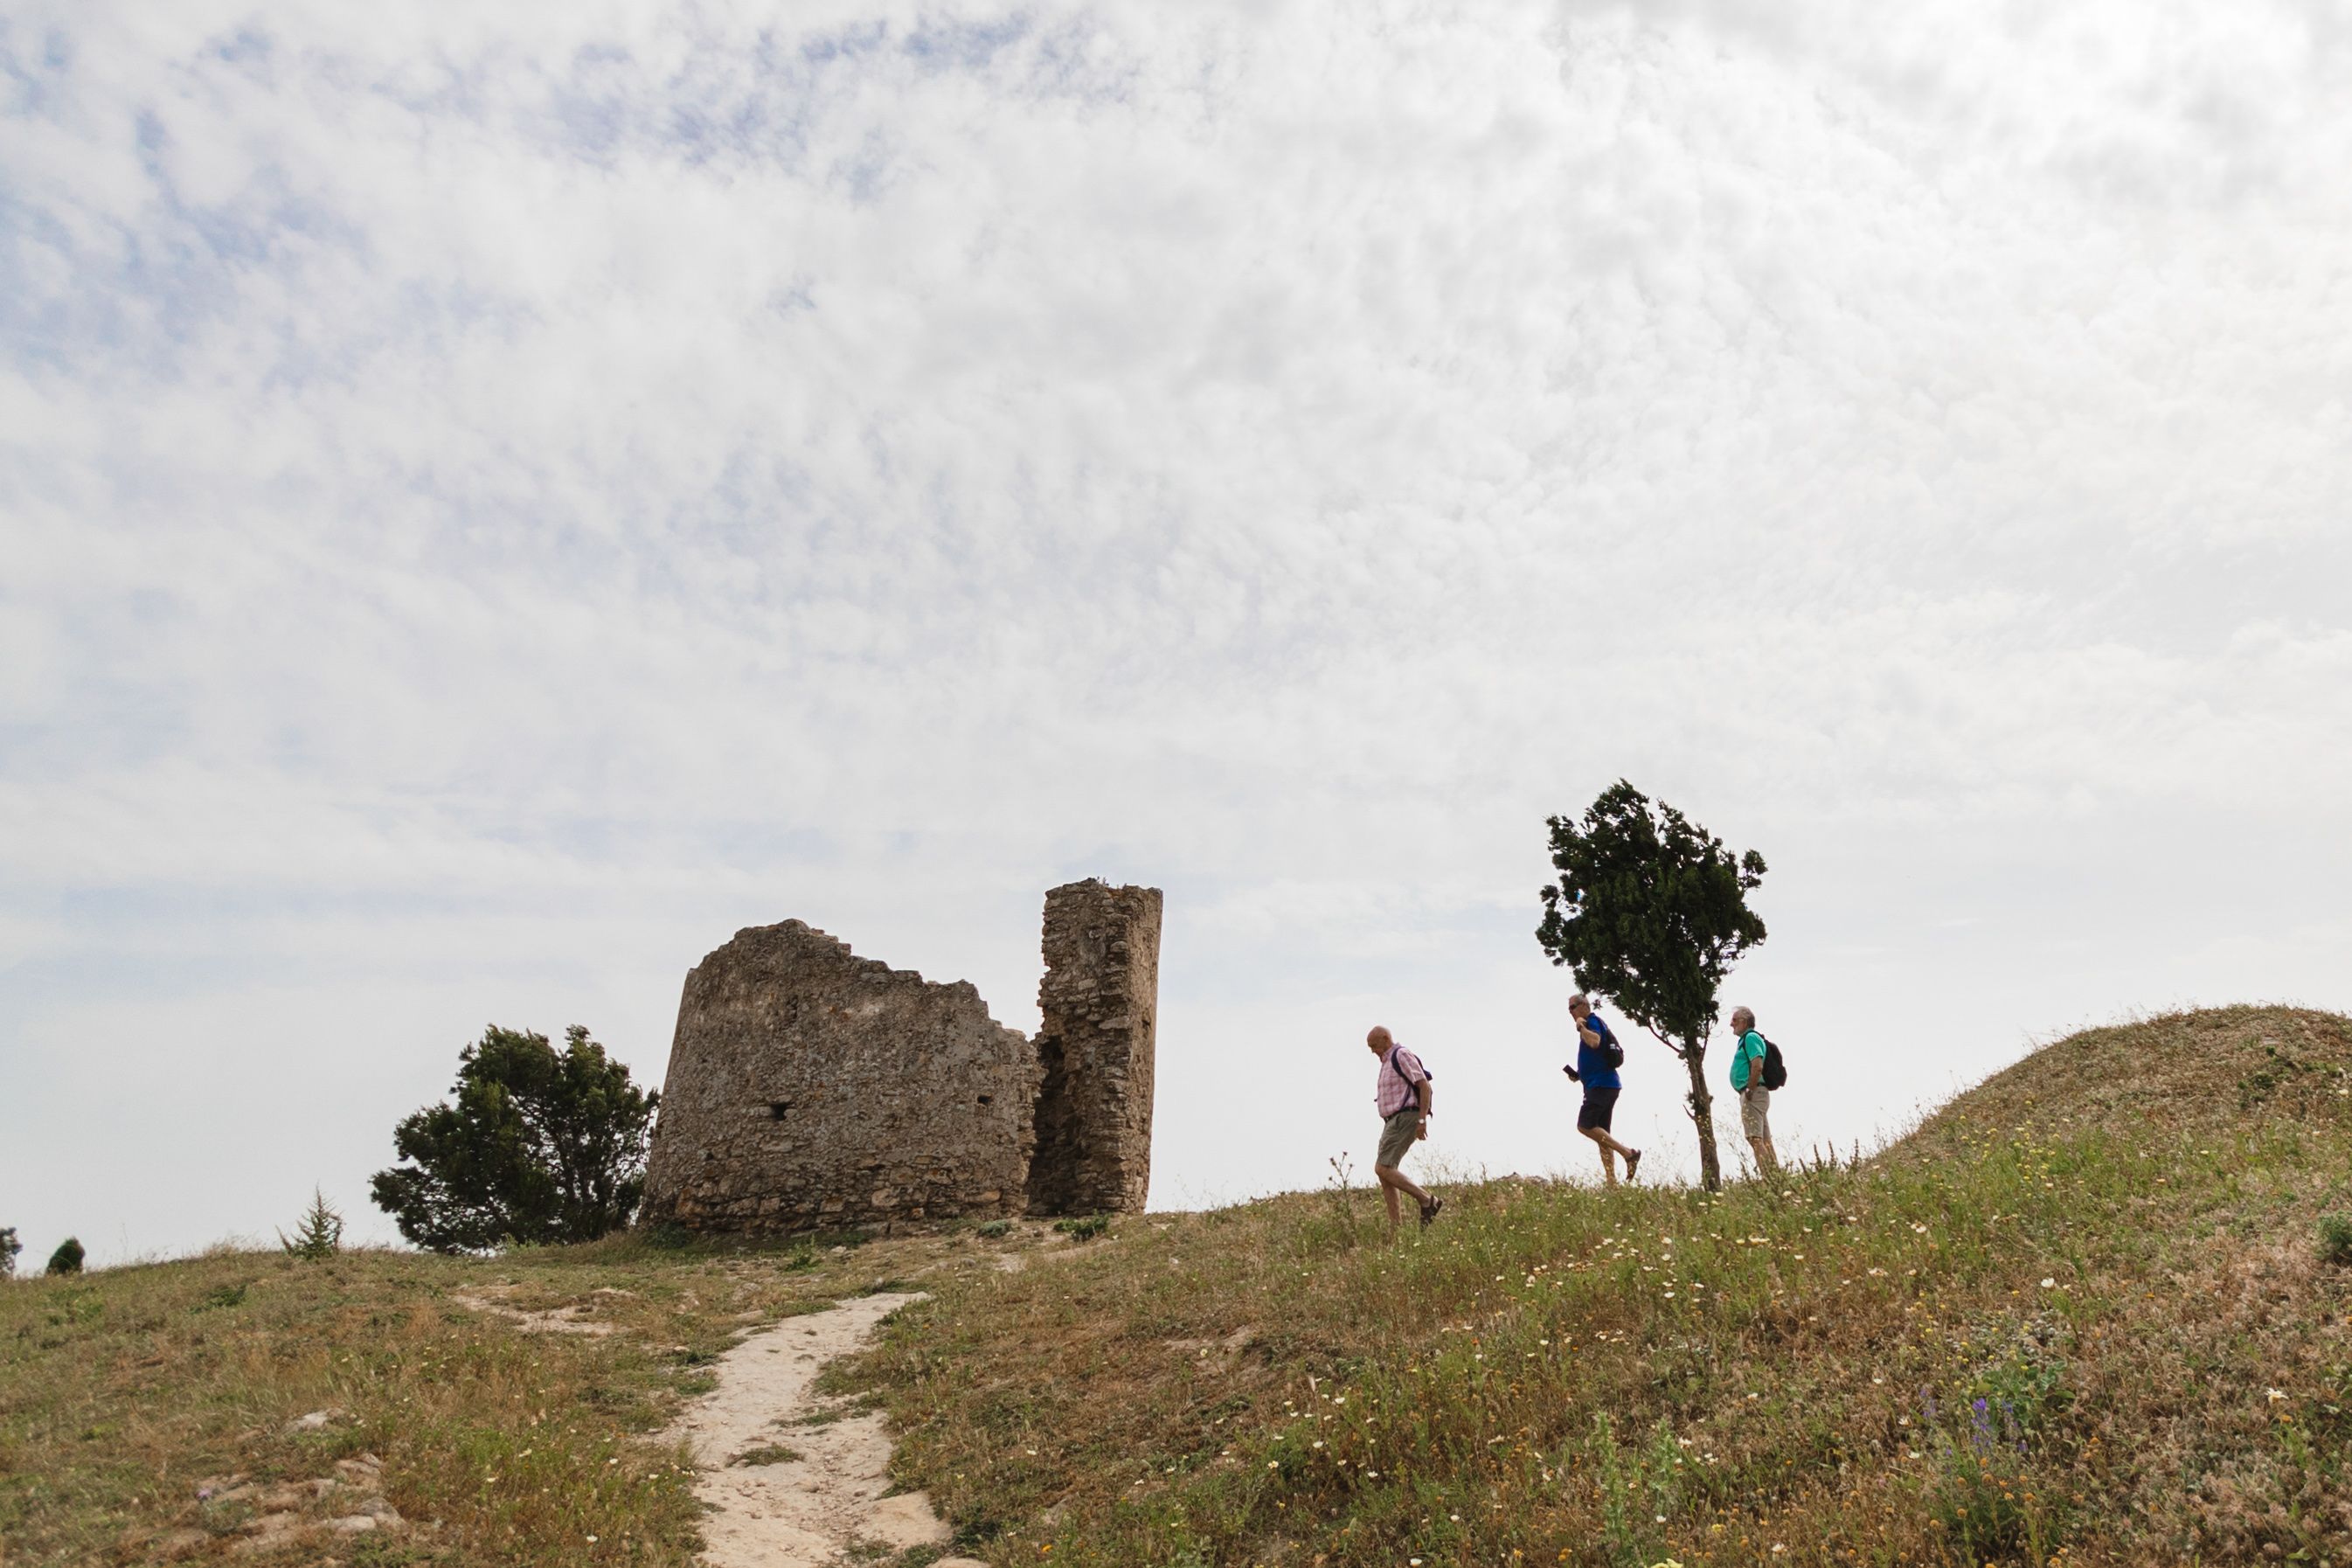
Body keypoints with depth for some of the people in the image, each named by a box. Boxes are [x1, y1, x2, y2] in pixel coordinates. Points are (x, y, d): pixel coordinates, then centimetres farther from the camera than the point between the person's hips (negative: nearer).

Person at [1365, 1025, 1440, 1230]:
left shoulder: (1402, 1056, -9)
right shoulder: (1388, 1062, 21)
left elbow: (1424, 1086, -16)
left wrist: (1422, 1120, -22)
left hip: (1405, 1119, -10)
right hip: (1394, 1122, 10)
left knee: (1382, 1169, -16)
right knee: (1384, 1172, 4)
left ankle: (1428, 1201, -12)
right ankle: (1394, 1228, 3)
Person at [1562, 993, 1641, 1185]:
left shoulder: (1593, 1021, -6)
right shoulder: (1592, 1024, 25)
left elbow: (1594, 1042, -28)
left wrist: (1581, 1027, -13)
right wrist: (1579, 1075, 19)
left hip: (1601, 1085, -10)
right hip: (1605, 1085, 10)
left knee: (1585, 1126, -17)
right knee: (1601, 1133, 6)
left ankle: (1629, 1153, -16)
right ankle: (1612, 1183, 2)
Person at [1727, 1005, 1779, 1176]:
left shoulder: (1751, 1037, -9)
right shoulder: (1746, 1039, 22)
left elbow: (1758, 1067, -23)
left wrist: (1750, 1091, -17)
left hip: (1752, 1095, -11)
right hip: (1754, 1095, 11)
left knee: (1755, 1139, -14)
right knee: (1765, 1140, 8)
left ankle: (1770, 1178, -18)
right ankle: (1776, 1177, 8)